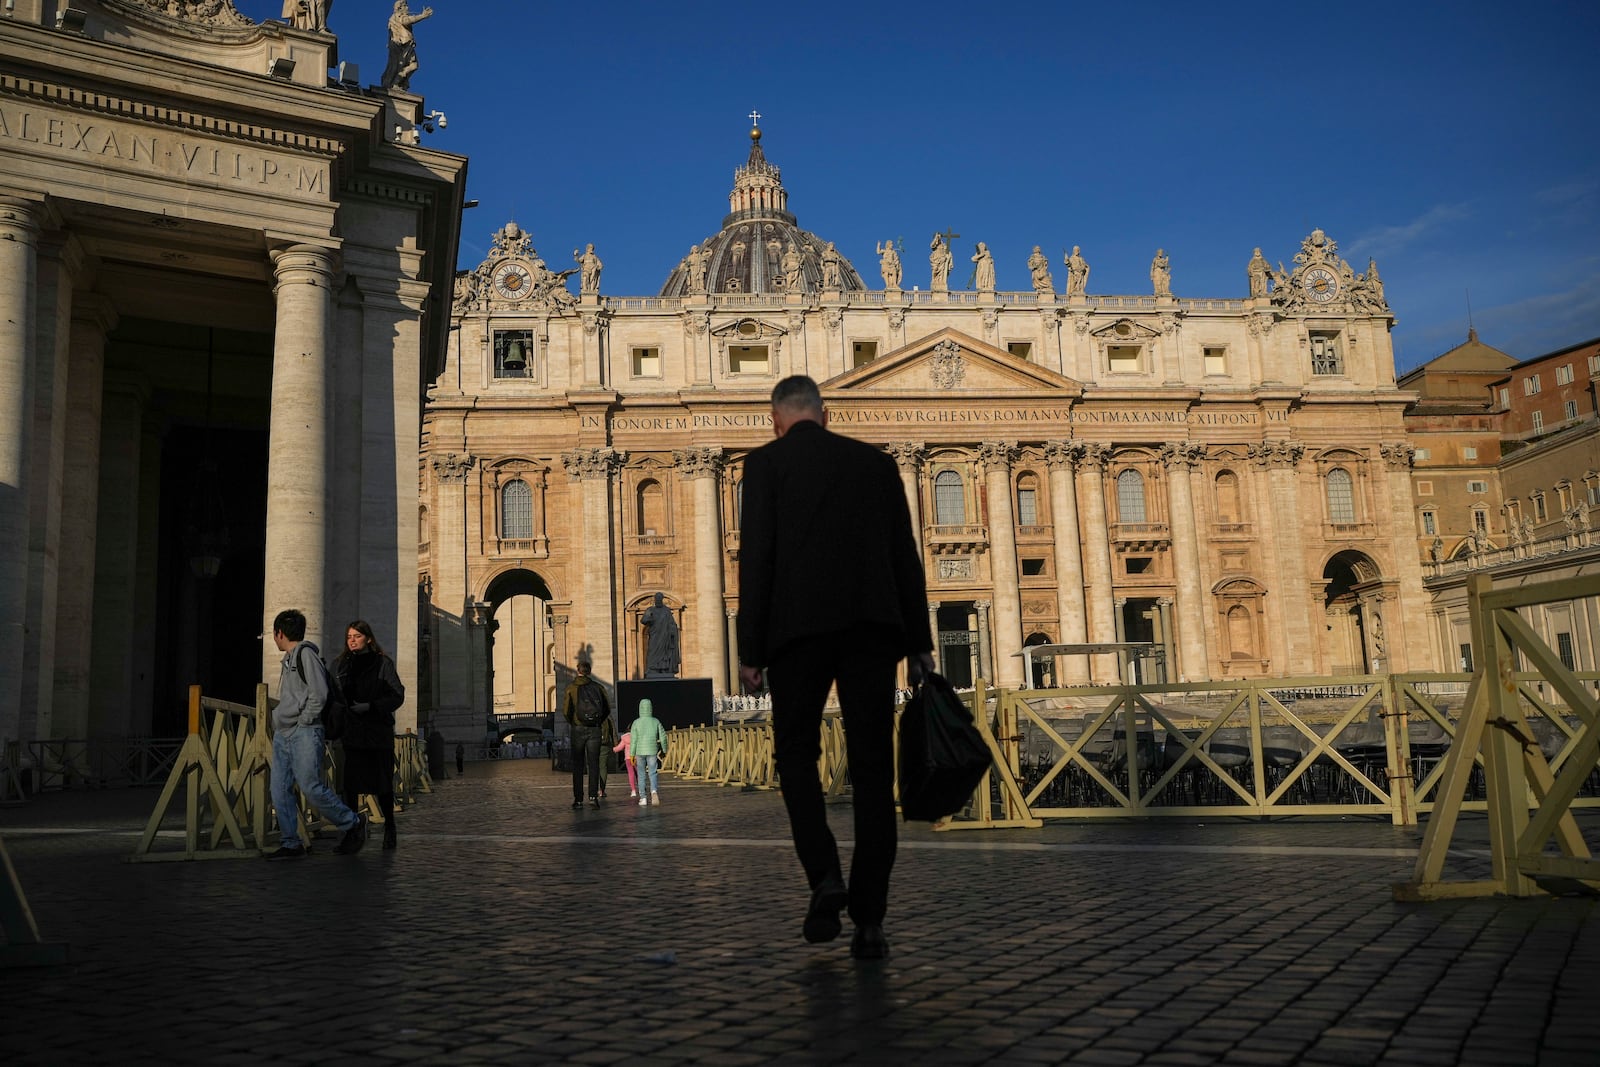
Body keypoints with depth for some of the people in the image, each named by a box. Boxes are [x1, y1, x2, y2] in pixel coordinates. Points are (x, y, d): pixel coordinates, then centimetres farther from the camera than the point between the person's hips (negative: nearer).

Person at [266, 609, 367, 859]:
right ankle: (291, 843, 8)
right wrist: (278, 717, 13)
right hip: (282, 735, 9)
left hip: (304, 734, -9)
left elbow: (319, 694, -16)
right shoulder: (288, 658, 20)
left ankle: (353, 824, 5)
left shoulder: (306, 653, -8)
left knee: (311, 787, -11)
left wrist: (302, 723, -14)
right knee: (280, 791, 3)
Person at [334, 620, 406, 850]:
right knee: (349, 783, -2)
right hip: (349, 732, 2)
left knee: (382, 783, 4)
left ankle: (389, 827, 22)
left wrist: (370, 706, -14)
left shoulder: (383, 664, 1)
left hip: (378, 732, -2)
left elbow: (397, 696, -4)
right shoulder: (339, 664, 11)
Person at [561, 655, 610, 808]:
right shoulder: (598, 687, 2)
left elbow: (566, 711, -8)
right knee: (593, 764, 3)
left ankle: (578, 799, 7)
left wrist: (572, 723, 12)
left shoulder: (571, 688, -5)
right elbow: (607, 709, 6)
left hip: (578, 730, -1)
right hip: (594, 731, 1)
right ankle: (593, 796, -10)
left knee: (578, 766, 7)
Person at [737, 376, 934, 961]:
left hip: (799, 627, -2)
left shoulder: (766, 462, 5)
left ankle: (825, 875, -5)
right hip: (872, 626, 3)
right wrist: (919, 644, 14)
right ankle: (869, 919, 4)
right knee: (872, 768, 4)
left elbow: (756, 558, -3)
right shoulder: (876, 461, 15)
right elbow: (906, 557, 12)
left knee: (796, 755, 13)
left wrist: (750, 650, -1)